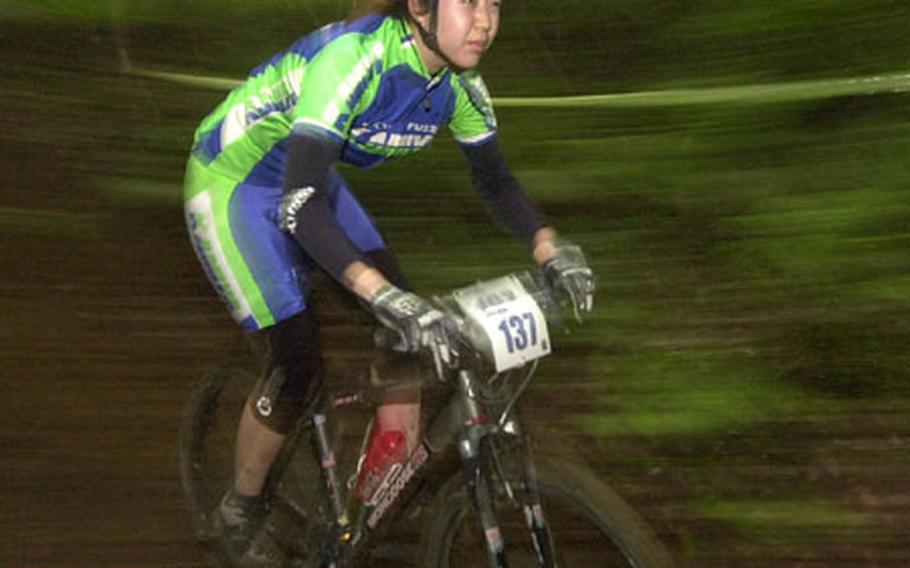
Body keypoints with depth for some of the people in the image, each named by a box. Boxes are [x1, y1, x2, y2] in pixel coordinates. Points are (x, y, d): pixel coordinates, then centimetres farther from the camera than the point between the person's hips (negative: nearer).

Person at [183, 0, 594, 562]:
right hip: (232, 183, -7)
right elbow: (300, 204, -43)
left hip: (307, 180, 7)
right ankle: (240, 513, 13)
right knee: (300, 361, -11)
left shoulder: (459, 82, -13)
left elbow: (496, 182, 0)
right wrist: (386, 297, -53)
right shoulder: (356, 57, -36)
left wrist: (555, 251, -18)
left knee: (409, 329, -7)